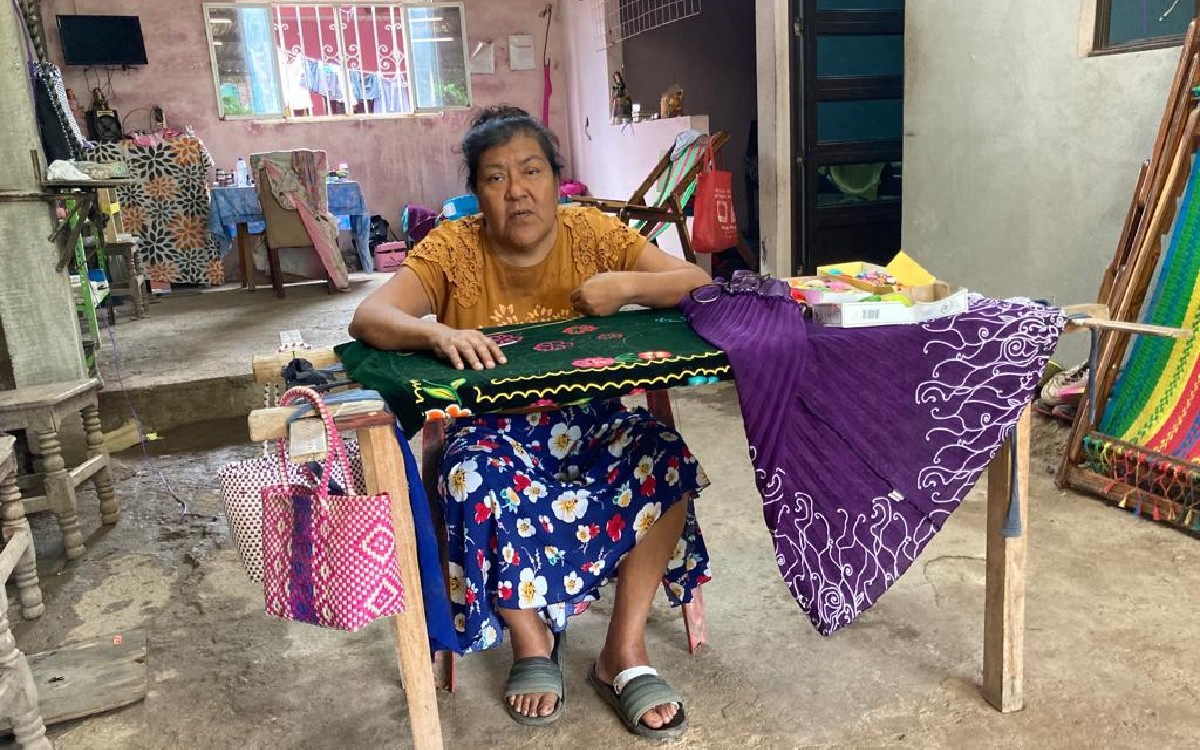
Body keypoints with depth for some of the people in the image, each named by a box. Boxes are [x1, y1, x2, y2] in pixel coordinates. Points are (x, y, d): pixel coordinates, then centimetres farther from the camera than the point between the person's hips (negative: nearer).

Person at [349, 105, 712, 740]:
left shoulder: (592, 232, -1)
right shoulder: (453, 248, -5)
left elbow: (700, 283, -2)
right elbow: (367, 317, -17)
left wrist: (628, 285, -22)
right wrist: (437, 334, -39)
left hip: (590, 418, 2)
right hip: (494, 426, -1)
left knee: (669, 461, -26)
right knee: (480, 481, -34)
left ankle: (625, 650, -10)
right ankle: (531, 637, -5)